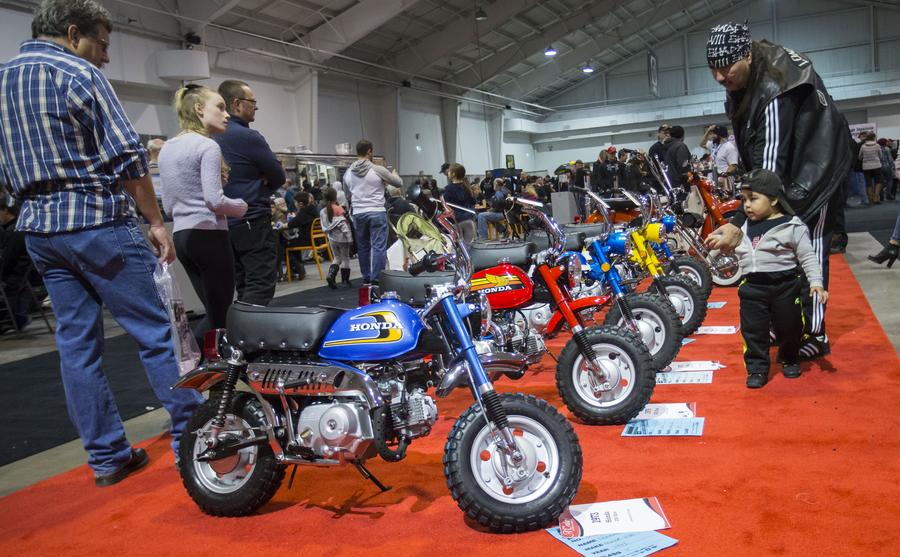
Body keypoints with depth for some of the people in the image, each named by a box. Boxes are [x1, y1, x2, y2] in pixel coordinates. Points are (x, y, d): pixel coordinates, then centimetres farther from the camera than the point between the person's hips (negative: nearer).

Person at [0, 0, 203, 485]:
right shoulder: (79, 75, -8)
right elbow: (127, 156, -13)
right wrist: (156, 221, -7)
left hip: (39, 228, 8)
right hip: (98, 223, -8)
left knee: (76, 345, 9)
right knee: (155, 334, 0)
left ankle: (106, 457, 15)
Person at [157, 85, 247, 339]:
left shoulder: (167, 149, 15)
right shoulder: (208, 146, -11)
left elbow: (168, 205, 17)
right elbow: (214, 199, -17)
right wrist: (241, 206, 0)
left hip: (181, 235, 9)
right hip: (208, 235, -9)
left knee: (213, 313, 16)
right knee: (221, 315, 1)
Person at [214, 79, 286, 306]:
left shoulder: (213, 139, 12)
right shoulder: (249, 137, -13)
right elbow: (279, 177, -6)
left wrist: (253, 188, 3)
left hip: (227, 223, 9)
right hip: (253, 222, -9)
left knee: (244, 288, 13)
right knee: (260, 288, -8)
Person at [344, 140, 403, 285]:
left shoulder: (348, 172, 5)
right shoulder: (378, 170, -8)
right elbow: (399, 183, 4)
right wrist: (395, 174, 26)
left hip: (358, 213, 5)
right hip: (377, 212, -5)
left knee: (363, 247, 14)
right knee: (378, 247, -2)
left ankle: (366, 279, 21)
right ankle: (375, 279, -6)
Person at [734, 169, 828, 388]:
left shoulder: (792, 226, -8)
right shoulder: (745, 226, 7)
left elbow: (807, 257, -7)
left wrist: (816, 283, -13)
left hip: (785, 286, -3)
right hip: (752, 287, 3)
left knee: (788, 327, 11)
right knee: (752, 330, 3)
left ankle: (790, 359, 37)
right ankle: (757, 368, 16)